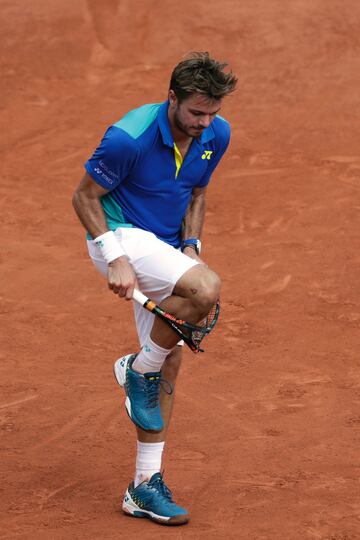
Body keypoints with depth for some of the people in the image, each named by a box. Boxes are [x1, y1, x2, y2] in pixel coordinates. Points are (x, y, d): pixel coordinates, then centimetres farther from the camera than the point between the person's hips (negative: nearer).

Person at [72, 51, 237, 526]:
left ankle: (145, 487, 13)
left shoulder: (216, 135, -4)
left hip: (166, 248, 7)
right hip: (121, 235, -7)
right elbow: (85, 196, -12)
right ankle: (138, 368, -4)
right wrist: (116, 260, -21)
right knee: (206, 289, -31)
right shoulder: (129, 138, -23)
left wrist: (190, 247, -2)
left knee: (169, 362, 5)